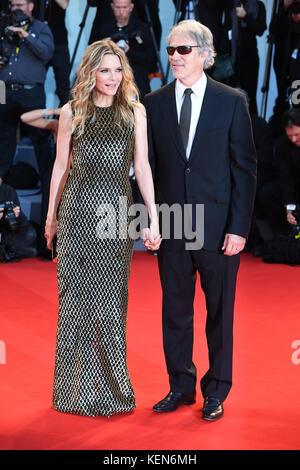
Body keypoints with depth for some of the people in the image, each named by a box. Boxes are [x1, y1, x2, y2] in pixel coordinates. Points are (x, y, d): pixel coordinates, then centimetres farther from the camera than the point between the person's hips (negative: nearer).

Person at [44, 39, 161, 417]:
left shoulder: (134, 111, 6)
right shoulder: (72, 112, 4)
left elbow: (142, 166, 5)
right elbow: (61, 165, 10)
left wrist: (154, 217, -1)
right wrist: (51, 215, 11)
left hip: (118, 212, 1)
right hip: (79, 211, -1)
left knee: (113, 298, 4)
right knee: (77, 293, 2)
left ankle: (112, 384, 15)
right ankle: (77, 388, 12)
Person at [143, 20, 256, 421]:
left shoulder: (232, 102, -2)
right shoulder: (154, 104, 5)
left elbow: (245, 168, -3)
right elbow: (148, 167, 8)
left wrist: (239, 227, -9)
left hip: (218, 226, -2)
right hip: (171, 226, 2)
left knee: (219, 312, 8)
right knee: (175, 310, 10)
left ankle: (216, 391, 22)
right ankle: (181, 386, 26)